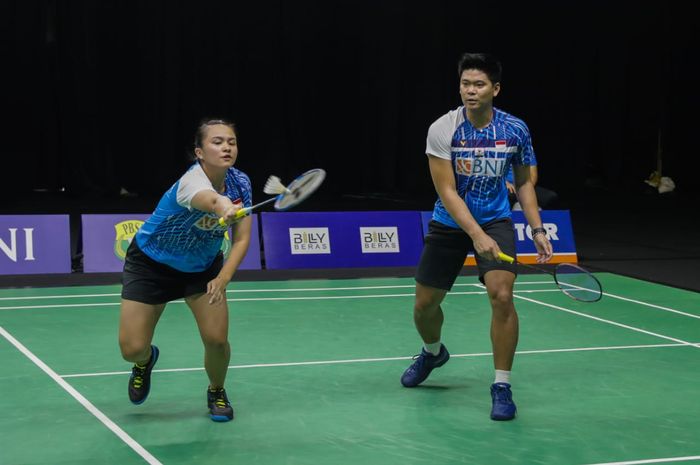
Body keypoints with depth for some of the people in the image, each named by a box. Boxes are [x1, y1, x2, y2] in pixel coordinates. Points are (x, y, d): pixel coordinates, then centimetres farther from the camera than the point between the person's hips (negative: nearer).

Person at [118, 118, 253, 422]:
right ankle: (146, 359, 33)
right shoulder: (192, 181, -35)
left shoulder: (240, 183, -16)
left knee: (217, 340, -12)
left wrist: (223, 277, -30)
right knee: (131, 349, -8)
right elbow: (208, 199, -60)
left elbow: (241, 239, -13)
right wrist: (224, 208, -83)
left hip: (204, 266, 4)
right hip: (151, 263, -4)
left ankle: (217, 392, 22)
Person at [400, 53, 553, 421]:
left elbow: (524, 183, 4)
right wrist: (476, 235, -31)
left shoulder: (515, 130, -10)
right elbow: (447, 191, -20)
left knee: (502, 296, -22)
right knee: (424, 304, 9)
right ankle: (433, 352, 46)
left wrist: (537, 229, -6)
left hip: (496, 222, 0)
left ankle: (502, 387, -9)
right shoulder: (442, 130, -18)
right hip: (449, 224, 0)